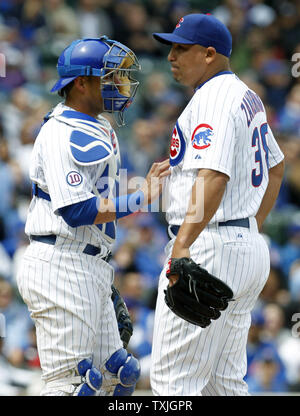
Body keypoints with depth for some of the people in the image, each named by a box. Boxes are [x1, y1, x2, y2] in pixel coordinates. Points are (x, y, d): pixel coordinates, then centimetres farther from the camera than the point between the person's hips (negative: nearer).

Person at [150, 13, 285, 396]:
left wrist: (182, 247, -36)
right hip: (249, 248, 11)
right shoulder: (247, 98, 19)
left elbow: (214, 177, -27)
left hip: (210, 249, -11)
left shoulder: (213, 99, -14)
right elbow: (275, 169, 29)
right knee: (224, 381, 12)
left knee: (173, 379, -10)